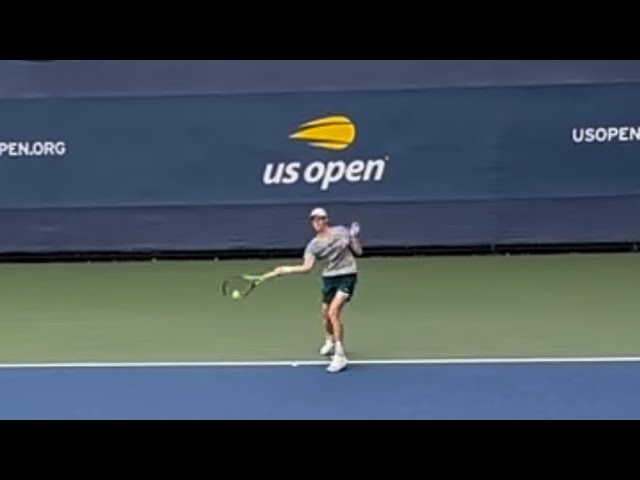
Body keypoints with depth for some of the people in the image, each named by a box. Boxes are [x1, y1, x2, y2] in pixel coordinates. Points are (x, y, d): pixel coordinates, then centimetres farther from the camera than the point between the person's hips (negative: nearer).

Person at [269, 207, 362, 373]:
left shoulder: (341, 231, -1)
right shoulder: (313, 245, 0)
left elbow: (358, 252, 5)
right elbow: (307, 267, -12)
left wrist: (354, 238, -13)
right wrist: (286, 269, -23)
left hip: (347, 276, -4)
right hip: (329, 278, 4)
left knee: (333, 312, -20)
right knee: (325, 314, 14)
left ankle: (340, 356, -17)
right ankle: (331, 341, 49)